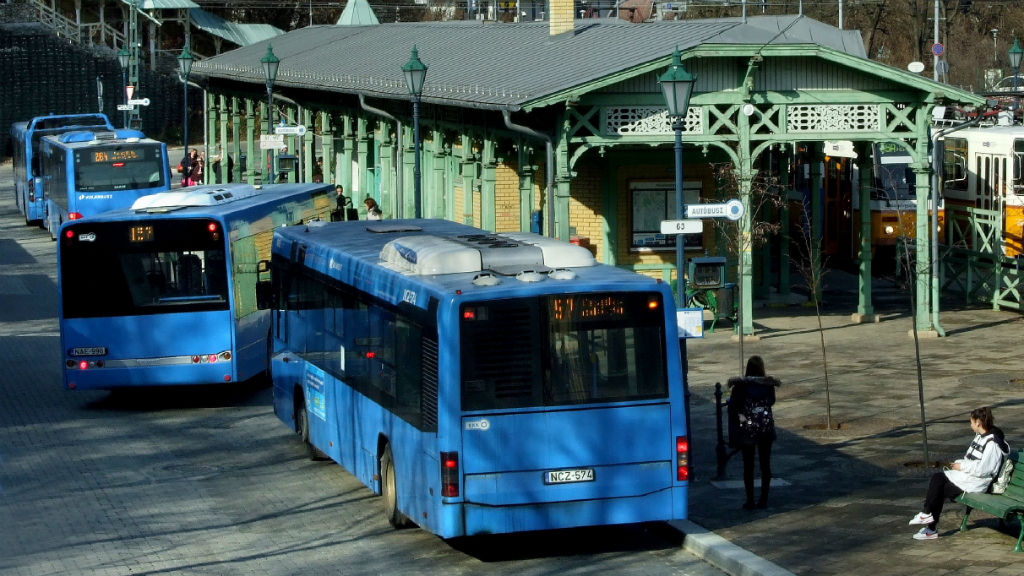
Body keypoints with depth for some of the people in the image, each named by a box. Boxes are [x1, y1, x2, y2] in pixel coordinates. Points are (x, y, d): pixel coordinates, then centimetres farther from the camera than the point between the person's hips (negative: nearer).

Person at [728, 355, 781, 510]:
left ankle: (750, 500, 4)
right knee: (765, 464, 10)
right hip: (766, 426, 2)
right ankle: (764, 500, 12)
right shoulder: (768, 384, -2)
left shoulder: (740, 385, -10)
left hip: (747, 427, -2)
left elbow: (732, 406, -11)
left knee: (748, 465, 5)